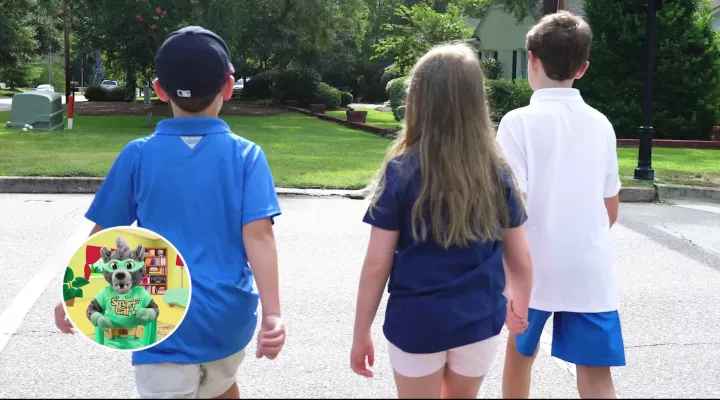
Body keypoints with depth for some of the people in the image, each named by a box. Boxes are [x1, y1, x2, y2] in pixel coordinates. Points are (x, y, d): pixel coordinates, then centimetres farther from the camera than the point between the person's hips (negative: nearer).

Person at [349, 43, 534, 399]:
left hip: (416, 323, -3)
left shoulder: (401, 171, -12)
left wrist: (361, 334, 0)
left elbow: (376, 265, -11)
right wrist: (520, 307, 22)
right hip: (479, 322, 3)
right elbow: (520, 260, 3)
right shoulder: (496, 172, -4)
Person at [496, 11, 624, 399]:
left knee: (520, 354, 22)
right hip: (591, 271, 2)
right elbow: (611, 210, 12)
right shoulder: (601, 124, 6)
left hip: (534, 269, -2)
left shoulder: (519, 121, -8)